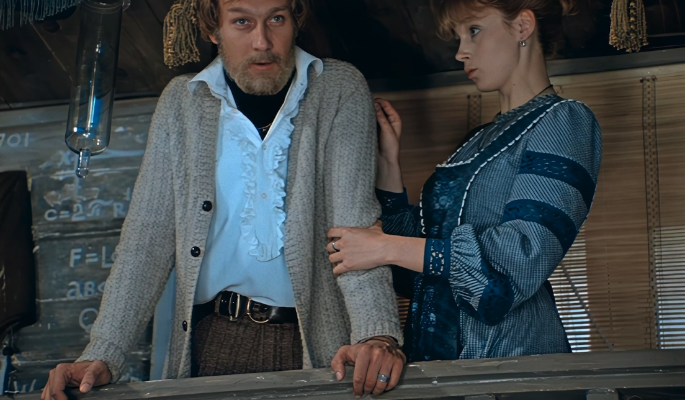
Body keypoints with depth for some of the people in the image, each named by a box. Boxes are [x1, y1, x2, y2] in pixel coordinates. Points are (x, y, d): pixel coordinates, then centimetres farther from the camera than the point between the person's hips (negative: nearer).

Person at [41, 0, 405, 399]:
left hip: (317, 339, -1)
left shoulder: (340, 90, -1)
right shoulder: (182, 101, 5)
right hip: (214, 338, 2)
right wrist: (103, 356, -9)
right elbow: (149, 237, 3)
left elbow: (356, 217, -10)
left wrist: (378, 334, -27)